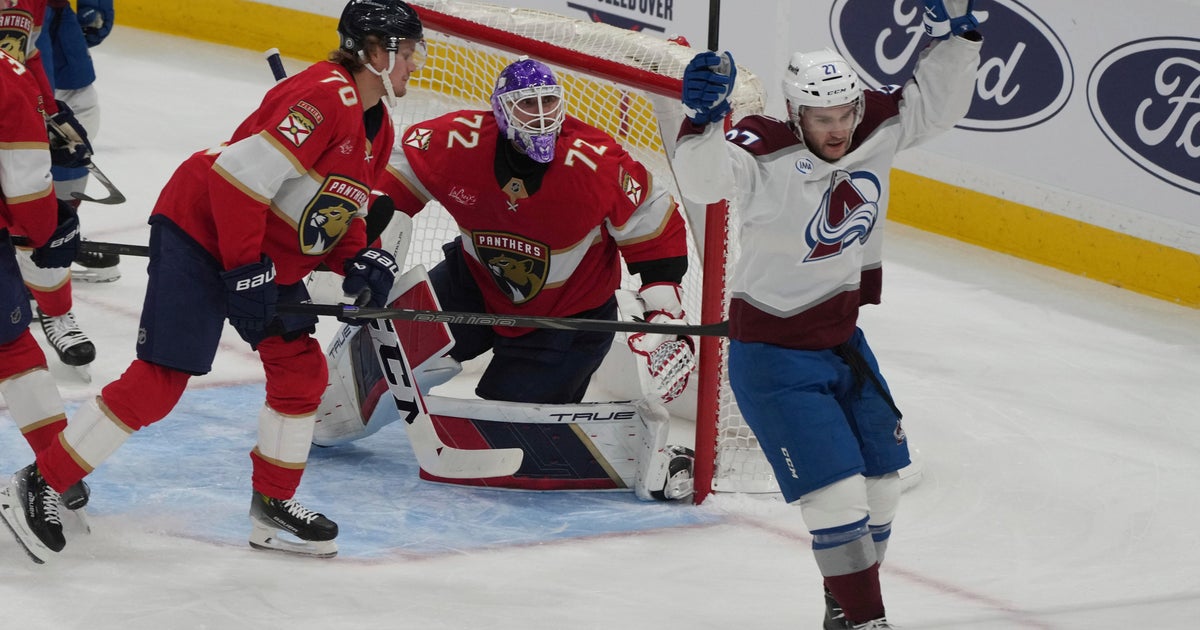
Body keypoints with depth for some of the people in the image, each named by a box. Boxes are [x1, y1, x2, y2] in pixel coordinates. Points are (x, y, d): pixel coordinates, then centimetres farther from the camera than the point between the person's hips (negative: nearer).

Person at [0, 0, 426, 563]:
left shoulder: (378, 129, 9)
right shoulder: (325, 97, -24)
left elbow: (335, 208, 19)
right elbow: (240, 175, -28)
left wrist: (356, 260, 0)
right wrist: (246, 271, -25)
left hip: (271, 258, 10)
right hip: (200, 237, -10)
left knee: (301, 370, 8)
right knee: (159, 382, -12)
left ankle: (273, 507, 22)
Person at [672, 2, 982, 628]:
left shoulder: (876, 129, -8)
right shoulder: (765, 153, -26)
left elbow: (935, 102, 4)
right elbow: (704, 177, -42)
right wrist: (702, 120, -60)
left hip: (841, 339, 8)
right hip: (772, 355, -7)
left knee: (879, 478, 17)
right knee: (837, 495, -13)